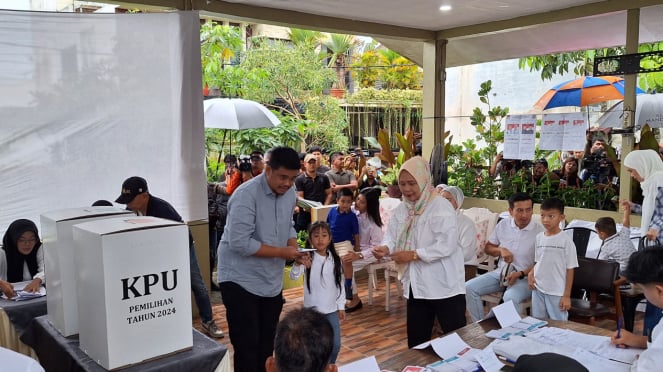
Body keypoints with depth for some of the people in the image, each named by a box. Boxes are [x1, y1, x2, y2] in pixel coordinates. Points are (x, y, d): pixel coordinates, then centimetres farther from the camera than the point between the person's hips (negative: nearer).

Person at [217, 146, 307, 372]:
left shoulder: (290, 193, 1)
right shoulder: (246, 195, -23)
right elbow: (239, 243, -27)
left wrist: (293, 246, -7)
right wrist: (281, 252, -24)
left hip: (272, 282, 7)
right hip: (241, 281, -7)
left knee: (268, 345, 18)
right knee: (247, 347, -1)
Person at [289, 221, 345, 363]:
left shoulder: (335, 259, 0)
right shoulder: (307, 258, -12)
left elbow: (340, 284, 6)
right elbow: (294, 276, -28)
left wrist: (341, 307, 6)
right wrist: (298, 264, -49)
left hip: (332, 309, 4)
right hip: (312, 309, -3)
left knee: (335, 345, 12)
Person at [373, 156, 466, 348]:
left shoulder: (441, 207, -16)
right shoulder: (401, 209, 7)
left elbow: (447, 245, -24)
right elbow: (392, 235, 4)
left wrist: (413, 255, -23)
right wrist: (385, 248, -19)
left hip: (444, 285, -7)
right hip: (416, 284, 7)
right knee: (416, 339, 19)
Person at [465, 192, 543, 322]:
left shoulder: (539, 231, -10)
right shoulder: (503, 225, 4)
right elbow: (488, 248, 14)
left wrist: (520, 274, -20)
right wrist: (501, 250, -8)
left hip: (525, 277, -5)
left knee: (510, 297, -37)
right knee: (469, 288, -13)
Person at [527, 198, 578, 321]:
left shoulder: (566, 240, -10)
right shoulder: (539, 237, 4)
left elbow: (570, 269, -7)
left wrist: (567, 295, -8)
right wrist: (531, 274, -5)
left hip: (557, 292, -5)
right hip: (538, 289, 5)